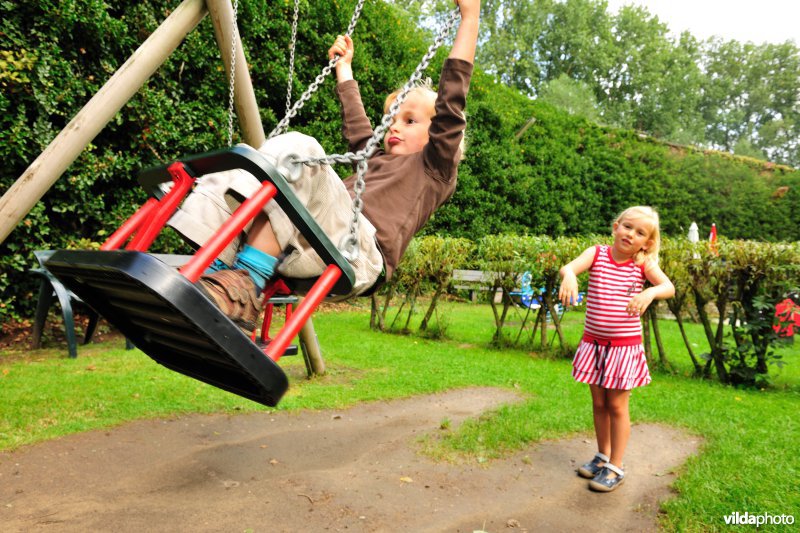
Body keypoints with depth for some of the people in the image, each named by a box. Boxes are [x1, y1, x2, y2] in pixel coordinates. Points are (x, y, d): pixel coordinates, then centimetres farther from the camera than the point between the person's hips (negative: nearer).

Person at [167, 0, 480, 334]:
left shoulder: (434, 169, 18)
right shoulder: (378, 160, 38)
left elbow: (451, 102, 8)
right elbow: (355, 126, 51)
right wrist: (344, 67, 60)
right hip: (303, 253, 8)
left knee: (294, 152, -27)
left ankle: (244, 288, -35)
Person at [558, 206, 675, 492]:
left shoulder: (644, 264, -5)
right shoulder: (597, 254, -4)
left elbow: (669, 287, -20)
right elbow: (568, 266, -22)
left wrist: (651, 292, -42)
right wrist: (569, 275, -46)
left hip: (625, 345, -2)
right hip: (594, 341, 2)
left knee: (617, 406, 5)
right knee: (598, 403, 15)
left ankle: (616, 467, 20)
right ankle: (603, 456, 35)